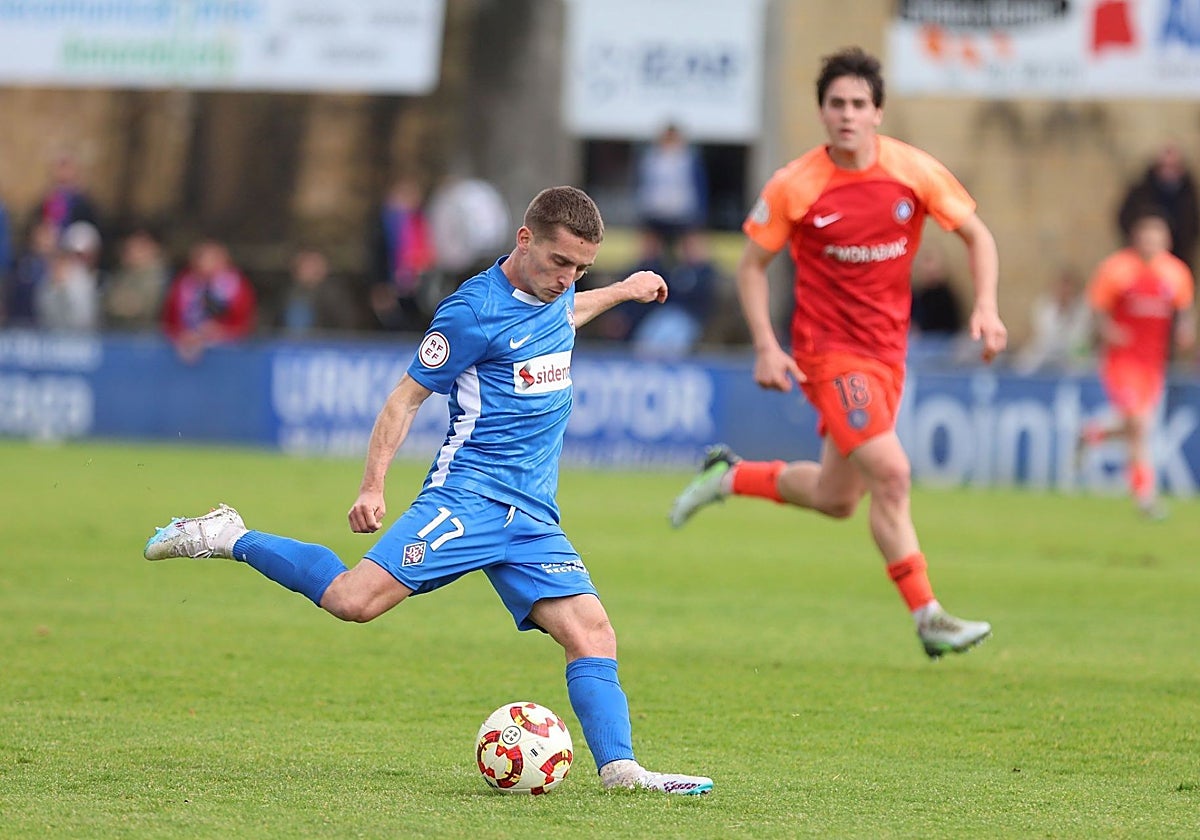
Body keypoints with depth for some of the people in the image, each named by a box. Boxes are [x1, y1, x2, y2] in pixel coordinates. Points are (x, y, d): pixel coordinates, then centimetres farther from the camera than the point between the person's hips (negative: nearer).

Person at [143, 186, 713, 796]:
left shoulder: (552, 291, 13)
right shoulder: (474, 311, -11)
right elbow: (406, 397, -6)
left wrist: (622, 291, 46)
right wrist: (372, 487, -12)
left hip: (533, 517, 7)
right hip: (468, 494, -7)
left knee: (592, 634, -10)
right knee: (354, 599, -21)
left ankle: (619, 768, -7)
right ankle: (230, 540, -3)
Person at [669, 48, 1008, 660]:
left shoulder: (915, 172, -5)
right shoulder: (793, 187, -11)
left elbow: (976, 235, 5)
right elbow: (752, 265, 1)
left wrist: (985, 305, -11)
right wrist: (766, 347, -11)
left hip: (887, 351, 5)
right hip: (829, 350, -5)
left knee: (836, 499, 12)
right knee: (890, 473, -19)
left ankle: (731, 477, 36)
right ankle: (927, 618, -12)